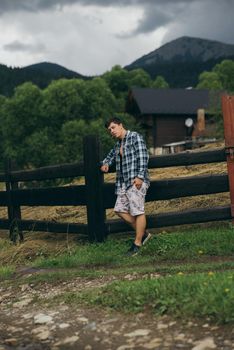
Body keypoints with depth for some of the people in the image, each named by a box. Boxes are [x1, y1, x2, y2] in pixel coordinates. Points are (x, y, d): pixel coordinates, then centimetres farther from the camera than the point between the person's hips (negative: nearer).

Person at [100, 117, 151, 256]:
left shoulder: (135, 136, -3)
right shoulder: (118, 144, 21)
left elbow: (143, 156, -12)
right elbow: (112, 154, 40)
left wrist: (140, 176, -20)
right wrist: (106, 163, 16)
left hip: (136, 181, -9)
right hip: (124, 182, 9)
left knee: (138, 211, -8)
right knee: (120, 209, 5)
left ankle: (137, 244, -2)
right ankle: (143, 233, 16)